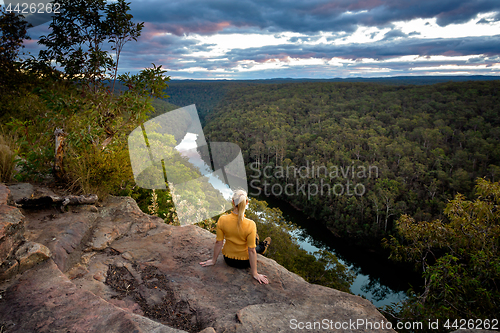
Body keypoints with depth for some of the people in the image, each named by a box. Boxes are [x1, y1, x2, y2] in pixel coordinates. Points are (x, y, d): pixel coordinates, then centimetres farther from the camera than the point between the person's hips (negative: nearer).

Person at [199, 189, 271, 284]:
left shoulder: (222, 220, -22)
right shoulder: (250, 225, -30)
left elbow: (218, 243, -11)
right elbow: (251, 251, -23)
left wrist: (214, 260, 5)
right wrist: (254, 273, -11)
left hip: (228, 259, 4)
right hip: (244, 262, -4)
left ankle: (261, 248, 66)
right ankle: (262, 248, 63)